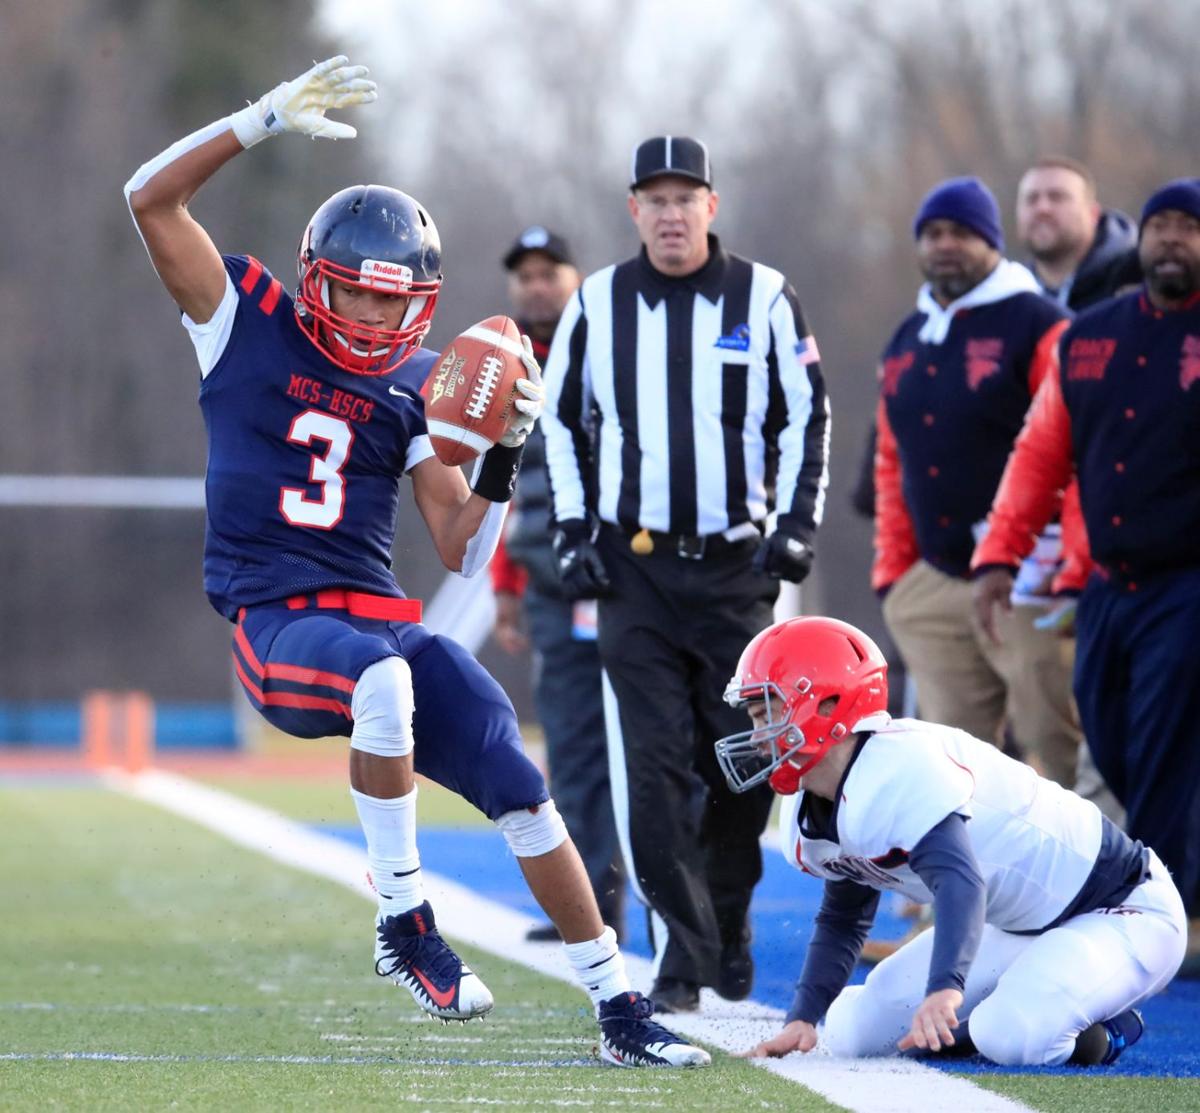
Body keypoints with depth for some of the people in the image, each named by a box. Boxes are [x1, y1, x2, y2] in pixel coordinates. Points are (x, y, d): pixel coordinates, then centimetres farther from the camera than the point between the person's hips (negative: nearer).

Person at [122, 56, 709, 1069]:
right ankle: (404, 926, -25)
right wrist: (269, 118, -11)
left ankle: (620, 1009, 3)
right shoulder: (250, 323, 3)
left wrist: (507, 453, -6)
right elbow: (151, 199, -7)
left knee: (521, 788, -7)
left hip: (381, 622, 4)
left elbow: (463, 552, 9)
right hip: (274, 623, -4)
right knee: (383, 674, -38)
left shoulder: (415, 386, 11)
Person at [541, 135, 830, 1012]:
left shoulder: (764, 298, 1)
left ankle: (728, 918, 27)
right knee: (652, 766, -9)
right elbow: (561, 420, 14)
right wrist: (573, 531, 6)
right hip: (633, 570, 0)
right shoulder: (597, 304, 4)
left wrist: (797, 526, -3)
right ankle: (682, 952, -7)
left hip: (735, 568, 0)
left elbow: (808, 415, 6)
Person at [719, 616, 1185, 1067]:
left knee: (1014, 1038, -35)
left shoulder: (901, 770, -31)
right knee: (852, 1032, 0)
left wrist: (945, 988, -59)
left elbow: (959, 881, -44)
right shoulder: (806, 821, 0)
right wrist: (801, 1019, 0)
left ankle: (1109, 1026, -3)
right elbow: (841, 922, 15)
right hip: (1017, 927, 9)